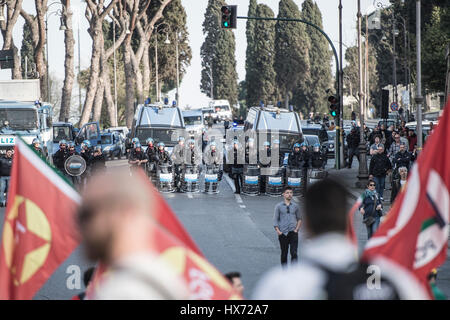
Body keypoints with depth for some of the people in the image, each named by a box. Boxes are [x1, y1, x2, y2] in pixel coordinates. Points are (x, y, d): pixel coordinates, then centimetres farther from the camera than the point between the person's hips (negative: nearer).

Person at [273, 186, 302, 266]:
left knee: (294, 253, -12)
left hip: (293, 233, 0)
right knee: (284, 254, 5)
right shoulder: (279, 206, 4)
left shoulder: (295, 206, 9)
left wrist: (297, 229, 3)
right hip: (283, 233, 0)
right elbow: (275, 220, 4)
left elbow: (299, 219, 18)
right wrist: (278, 231, -8)